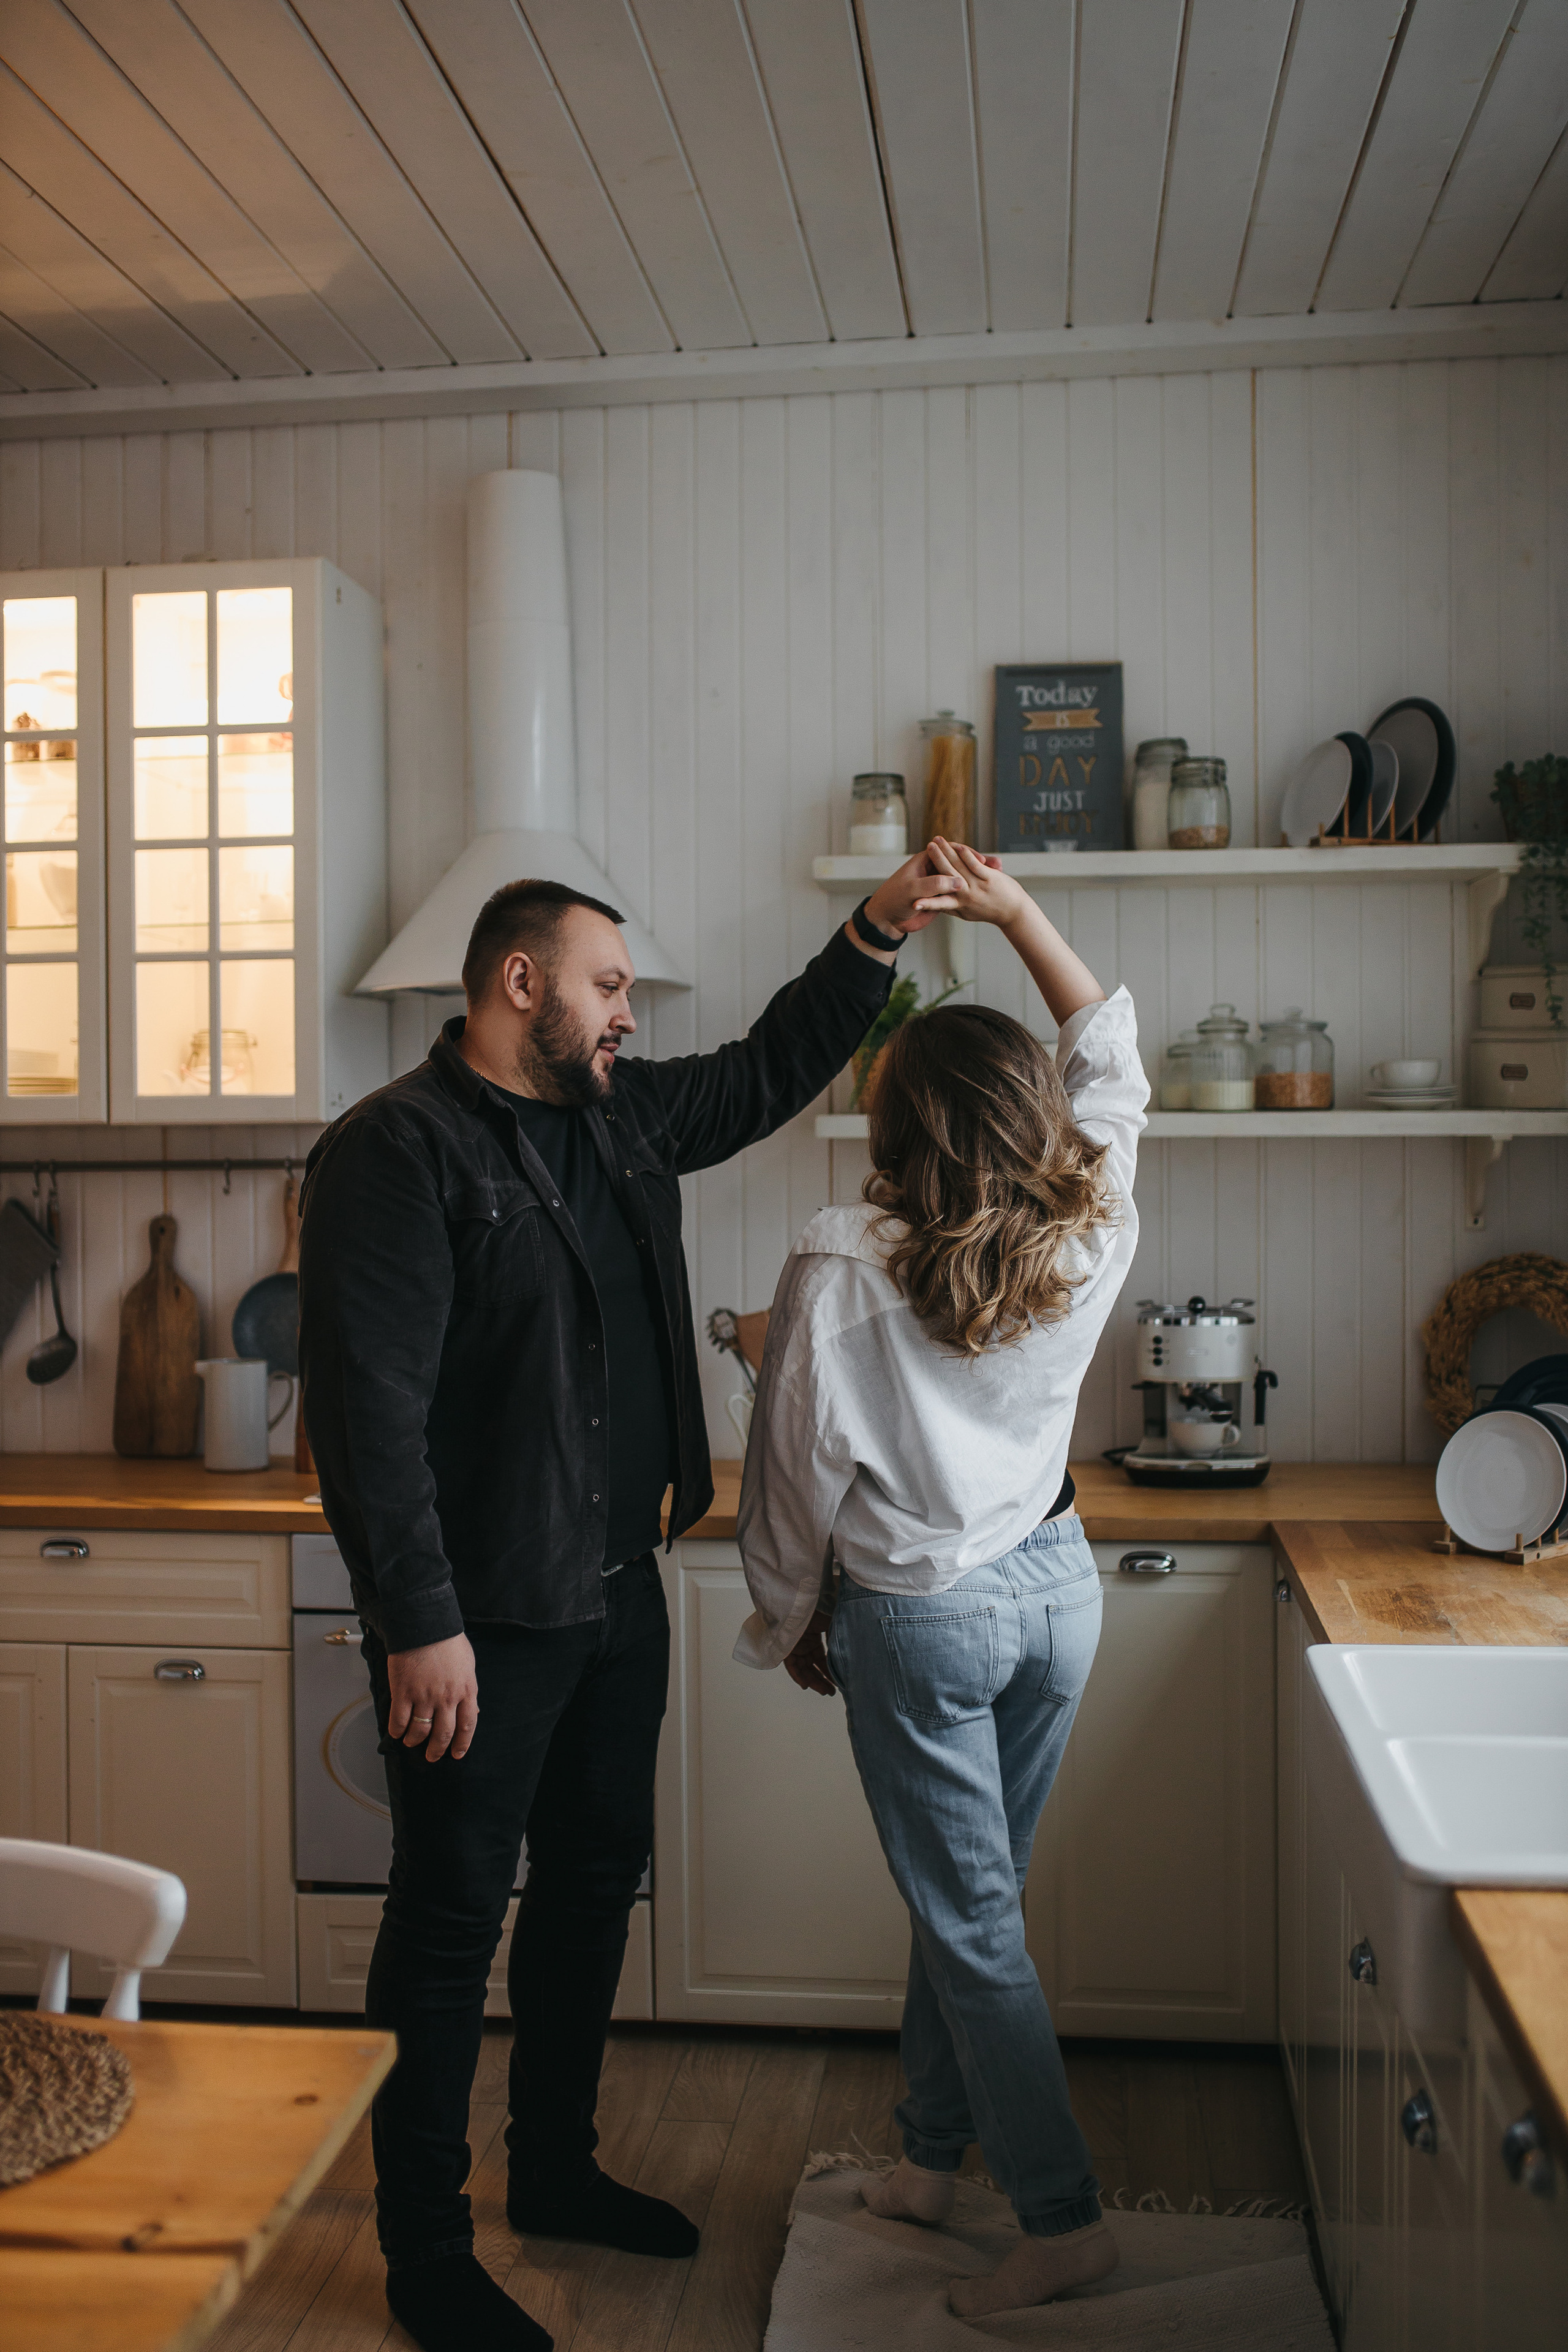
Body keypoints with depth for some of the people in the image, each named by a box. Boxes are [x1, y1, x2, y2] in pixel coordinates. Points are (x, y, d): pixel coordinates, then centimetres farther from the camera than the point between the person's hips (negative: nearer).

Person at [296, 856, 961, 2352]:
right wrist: (419, 1626, -22)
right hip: (480, 1621, -8)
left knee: (594, 1883, 19)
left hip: (617, 1596, 8)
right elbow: (368, 1408, -21)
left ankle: (556, 2171, 40)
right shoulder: (396, 1150, -16)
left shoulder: (621, 1118, 9)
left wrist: (876, 935, 13)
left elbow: (766, 1073, 23)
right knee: (452, 1921, 6)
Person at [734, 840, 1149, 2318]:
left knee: (972, 1926, 8)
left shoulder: (839, 1268, -20)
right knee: (968, 1892, 20)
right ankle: (932, 2157, 37)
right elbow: (1111, 1052, 9)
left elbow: (800, 1470, -11)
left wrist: (789, 1622, 5)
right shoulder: (1091, 1235, -8)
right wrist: (1017, 913, 10)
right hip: (1055, 1587, 6)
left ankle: (1063, 2222, 16)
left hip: (918, 1619, -5)